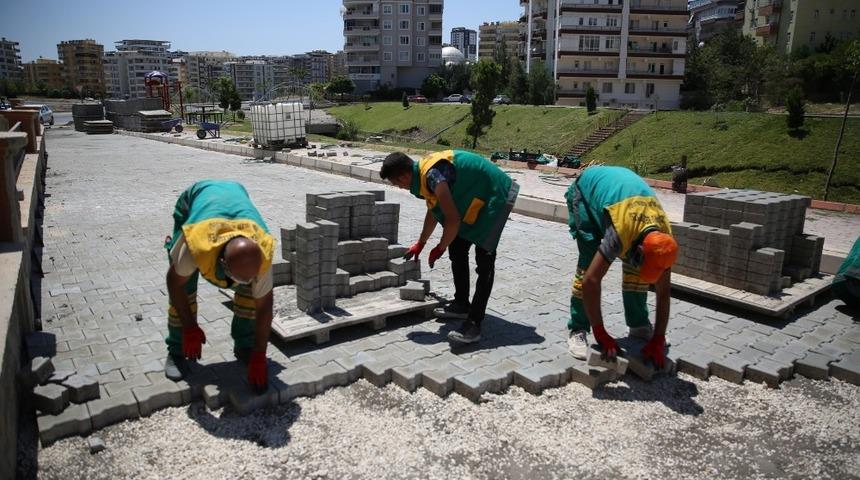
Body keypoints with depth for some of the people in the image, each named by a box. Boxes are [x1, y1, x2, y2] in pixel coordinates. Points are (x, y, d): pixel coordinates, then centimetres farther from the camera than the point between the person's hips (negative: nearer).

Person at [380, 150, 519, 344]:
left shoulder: (433, 175, -28)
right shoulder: (423, 171, 4)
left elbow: (452, 219, -28)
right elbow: (433, 211, 19)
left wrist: (440, 248, -12)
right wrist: (420, 244, 30)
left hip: (496, 196, -10)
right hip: (477, 199, 10)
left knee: (484, 260, -14)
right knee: (457, 250, 12)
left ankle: (474, 324, -15)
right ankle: (462, 304, 25)